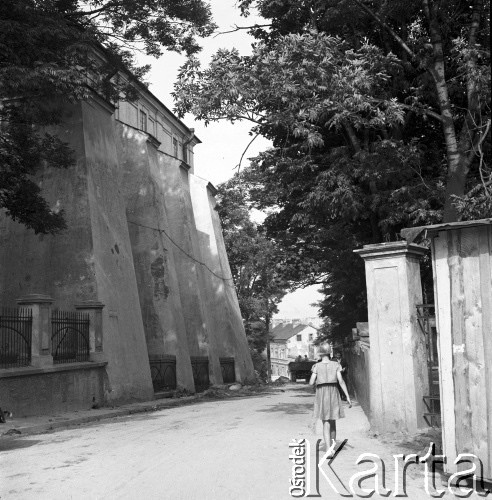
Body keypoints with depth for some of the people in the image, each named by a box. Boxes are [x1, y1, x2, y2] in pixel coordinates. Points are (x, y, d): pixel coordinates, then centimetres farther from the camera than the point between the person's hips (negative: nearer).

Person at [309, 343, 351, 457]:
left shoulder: (317, 366, -1)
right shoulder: (336, 365, 2)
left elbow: (311, 383, -5)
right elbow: (341, 381, -6)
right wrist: (348, 396, -6)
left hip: (321, 393, -2)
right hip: (333, 393, 2)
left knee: (326, 423, -2)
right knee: (333, 421, 19)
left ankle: (329, 449, -18)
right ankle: (333, 446, 30)